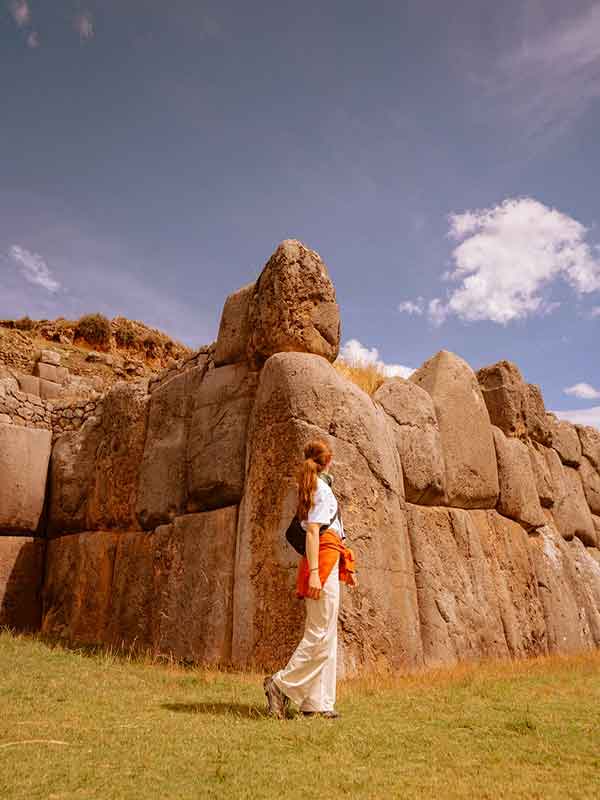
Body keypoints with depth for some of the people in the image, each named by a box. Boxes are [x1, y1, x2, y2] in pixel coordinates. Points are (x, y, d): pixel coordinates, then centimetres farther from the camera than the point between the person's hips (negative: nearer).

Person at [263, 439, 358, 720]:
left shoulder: (323, 488, 19)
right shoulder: (320, 488, -9)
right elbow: (312, 531, -18)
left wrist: (347, 567, 26)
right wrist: (314, 572, -23)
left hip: (330, 563, 10)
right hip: (323, 563, -10)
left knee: (326, 636, 11)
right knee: (321, 634, -6)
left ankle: (317, 702, 15)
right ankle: (282, 683, 2)